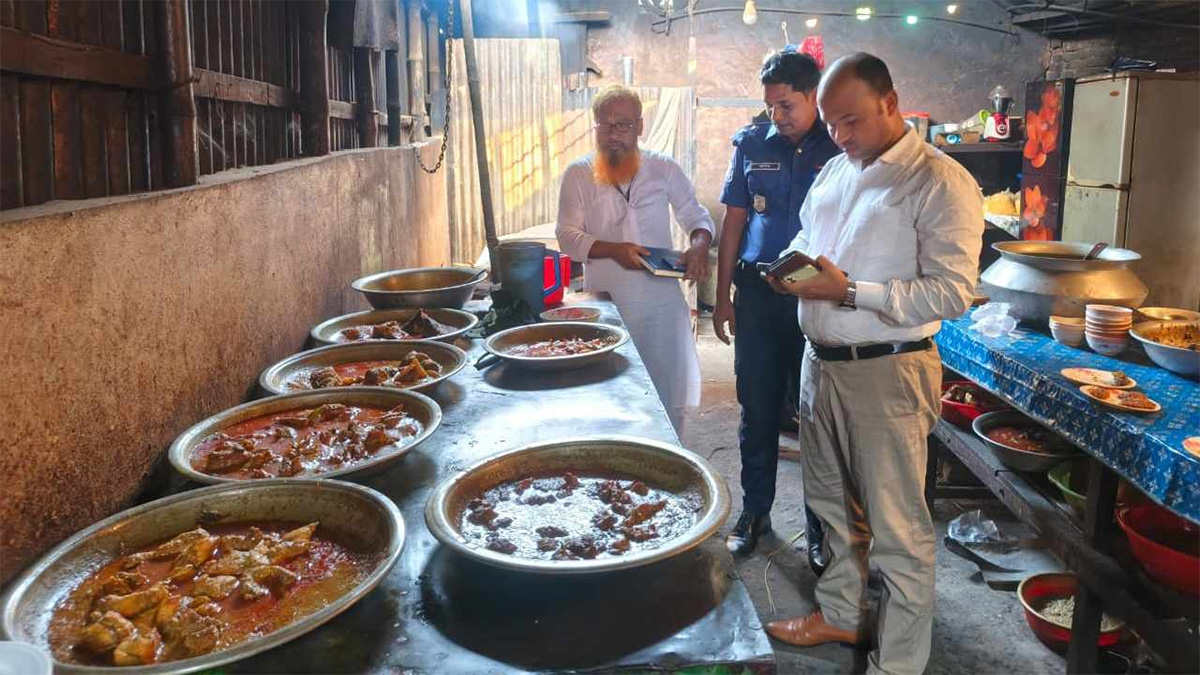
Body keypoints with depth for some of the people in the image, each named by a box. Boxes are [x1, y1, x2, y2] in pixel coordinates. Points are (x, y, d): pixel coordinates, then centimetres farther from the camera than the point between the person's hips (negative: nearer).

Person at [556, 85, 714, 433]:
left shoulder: (663, 168, 5)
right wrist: (613, 250, -20)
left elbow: (696, 216, 10)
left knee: (667, 390, 7)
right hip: (604, 304, -1)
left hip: (661, 303, 1)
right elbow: (568, 235, -3)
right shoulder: (578, 174, 2)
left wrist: (700, 245, -13)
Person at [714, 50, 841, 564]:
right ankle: (755, 512, 26)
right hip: (758, 294, 2)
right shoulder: (752, 144, 5)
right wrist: (723, 296, 5)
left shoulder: (838, 149, -3)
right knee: (758, 410, 10)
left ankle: (821, 527, 21)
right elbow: (733, 221, 8)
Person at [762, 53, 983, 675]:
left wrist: (849, 291, -24)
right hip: (820, 363, 8)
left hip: (887, 373, -8)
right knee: (834, 503, 21)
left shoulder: (941, 183, -13)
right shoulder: (836, 170, 12)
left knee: (896, 530, 2)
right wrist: (792, 265, 2)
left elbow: (953, 292, -19)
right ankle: (839, 614, 41)